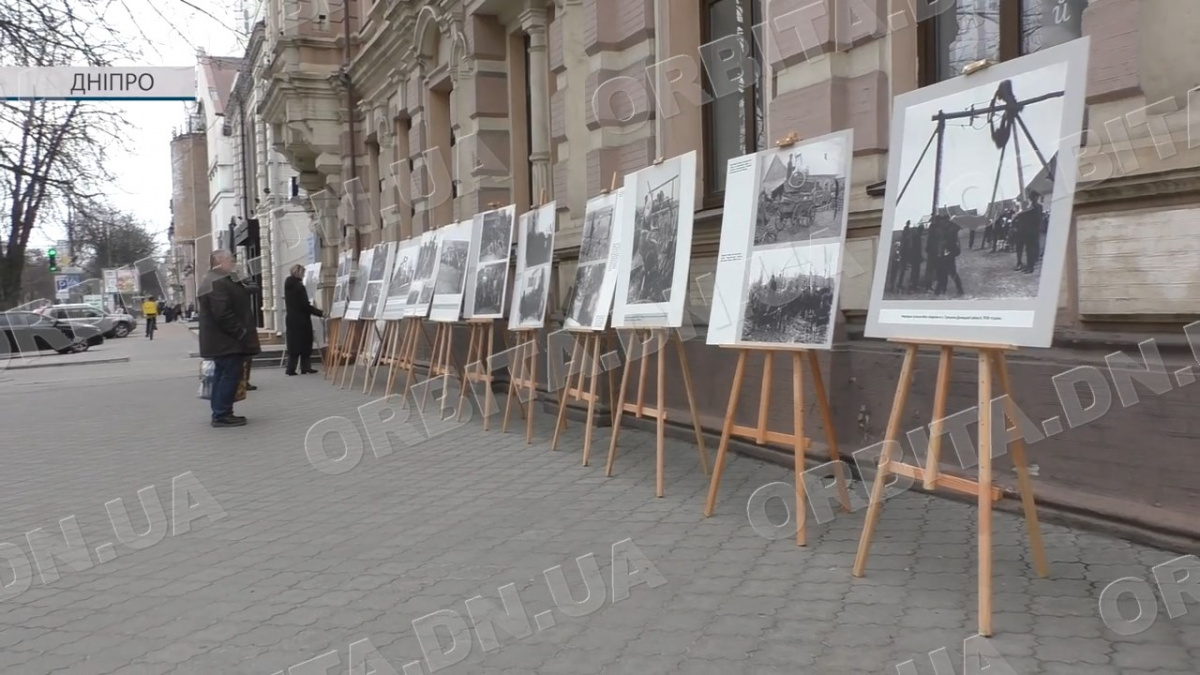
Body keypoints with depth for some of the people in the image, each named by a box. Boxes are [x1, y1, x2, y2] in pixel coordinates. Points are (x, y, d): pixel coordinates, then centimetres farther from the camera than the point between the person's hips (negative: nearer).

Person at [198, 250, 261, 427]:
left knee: (222, 375, 13)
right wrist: (241, 333, -19)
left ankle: (220, 413, 18)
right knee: (230, 375, -9)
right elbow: (223, 314, -25)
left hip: (222, 340, 11)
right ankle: (222, 415, -6)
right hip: (226, 340, -11)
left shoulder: (218, 280, 20)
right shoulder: (217, 283, -18)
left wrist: (240, 332, 22)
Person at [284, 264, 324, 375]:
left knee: (293, 344, 11)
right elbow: (306, 305, -19)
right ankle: (305, 368, 4)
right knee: (305, 344, 2)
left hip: (291, 318, 8)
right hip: (301, 320, -8)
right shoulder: (299, 287, -17)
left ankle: (291, 369, 10)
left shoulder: (288, 285, 9)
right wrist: (320, 313, -15)